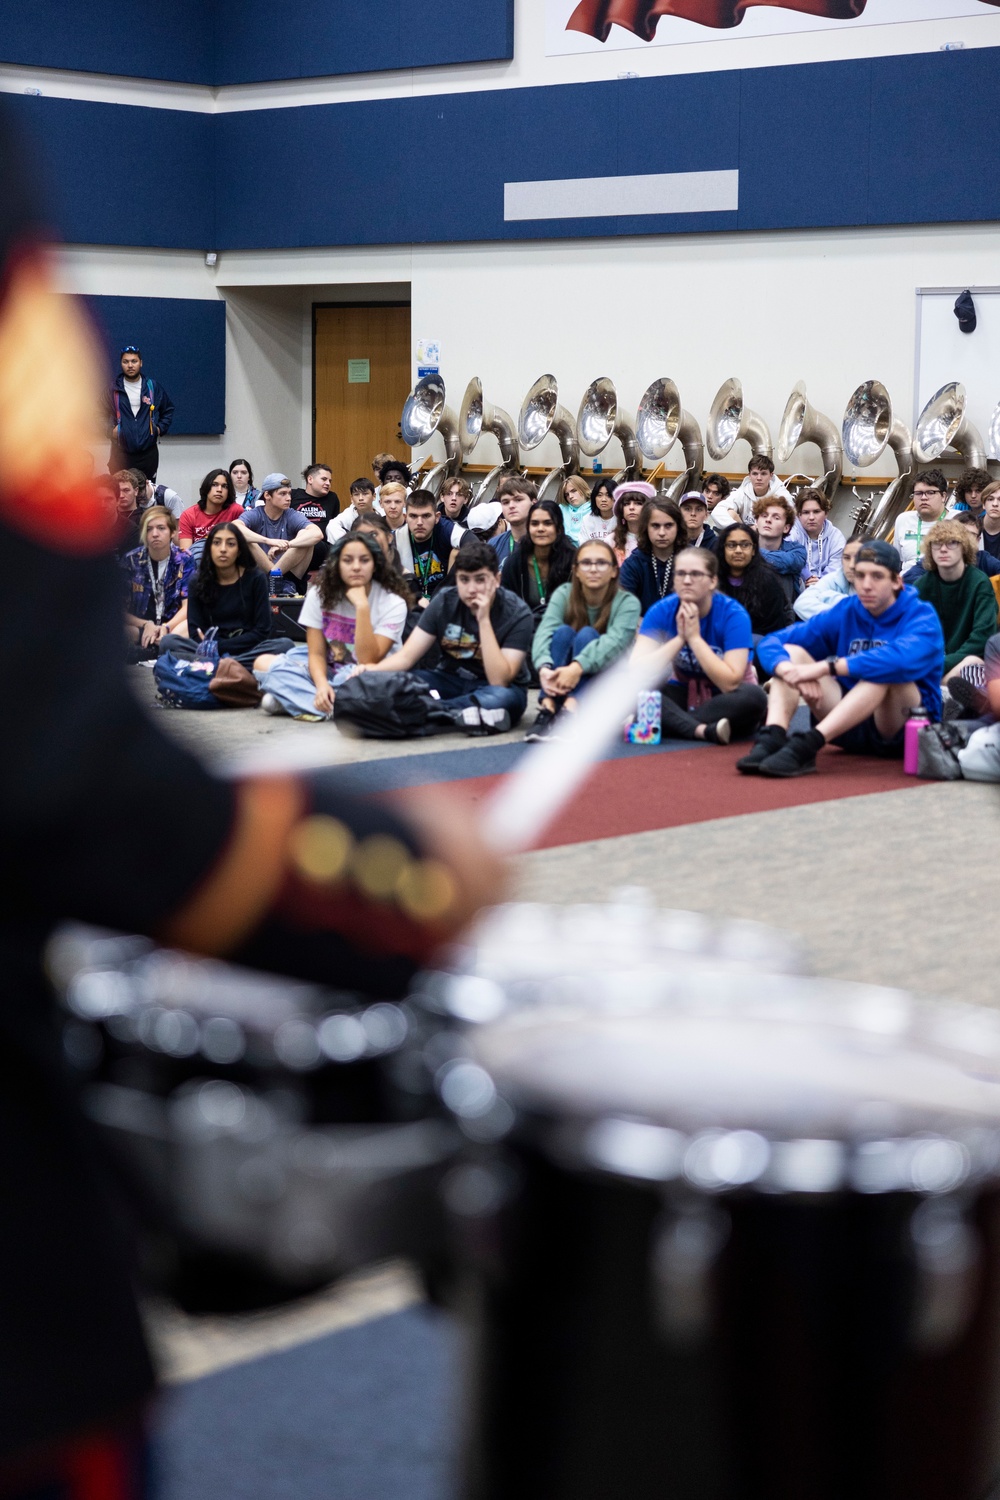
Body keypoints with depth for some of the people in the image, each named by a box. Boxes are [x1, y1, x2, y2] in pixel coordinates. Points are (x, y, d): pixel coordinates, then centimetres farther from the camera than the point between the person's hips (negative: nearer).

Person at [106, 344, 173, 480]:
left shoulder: (153, 387, 7)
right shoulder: (113, 388, 1)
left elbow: (168, 410, 20)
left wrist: (160, 429, 9)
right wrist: (110, 430, -4)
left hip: (148, 452, 1)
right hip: (120, 453, -1)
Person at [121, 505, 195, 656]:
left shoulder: (185, 560, 2)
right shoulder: (130, 561, 2)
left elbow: (187, 606, -3)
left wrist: (167, 627, -21)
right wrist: (146, 625, -18)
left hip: (174, 625, 0)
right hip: (139, 626, 0)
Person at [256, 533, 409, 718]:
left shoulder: (393, 604, -14)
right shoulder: (320, 593, -5)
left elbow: (368, 661, -22)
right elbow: (317, 653, -8)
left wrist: (362, 606, -28)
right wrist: (321, 685, -29)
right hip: (327, 673, 4)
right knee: (263, 663, -13)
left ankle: (289, 699, -24)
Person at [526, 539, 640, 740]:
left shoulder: (627, 603, -9)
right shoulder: (564, 594, -2)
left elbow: (615, 641, -28)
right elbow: (544, 632, -19)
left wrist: (577, 667, -44)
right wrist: (544, 668, -41)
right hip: (561, 684, 2)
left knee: (587, 635, -25)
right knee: (564, 631, -23)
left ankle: (570, 711, -44)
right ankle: (548, 709, -39)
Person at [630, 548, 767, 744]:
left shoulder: (733, 614, -17)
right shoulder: (662, 611, -9)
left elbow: (730, 683, -25)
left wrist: (694, 637, -26)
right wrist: (679, 638, -26)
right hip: (682, 697, 2)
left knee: (754, 697, -35)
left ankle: (675, 725, -26)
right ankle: (705, 731, -36)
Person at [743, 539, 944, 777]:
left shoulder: (921, 617, -11)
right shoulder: (844, 613, 2)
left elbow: (904, 659, -36)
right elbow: (771, 643, -3)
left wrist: (826, 667, -39)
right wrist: (791, 670, -28)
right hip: (851, 725, 5)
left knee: (885, 669, -34)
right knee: (790, 652, -7)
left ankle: (808, 744, -44)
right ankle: (772, 738, -33)